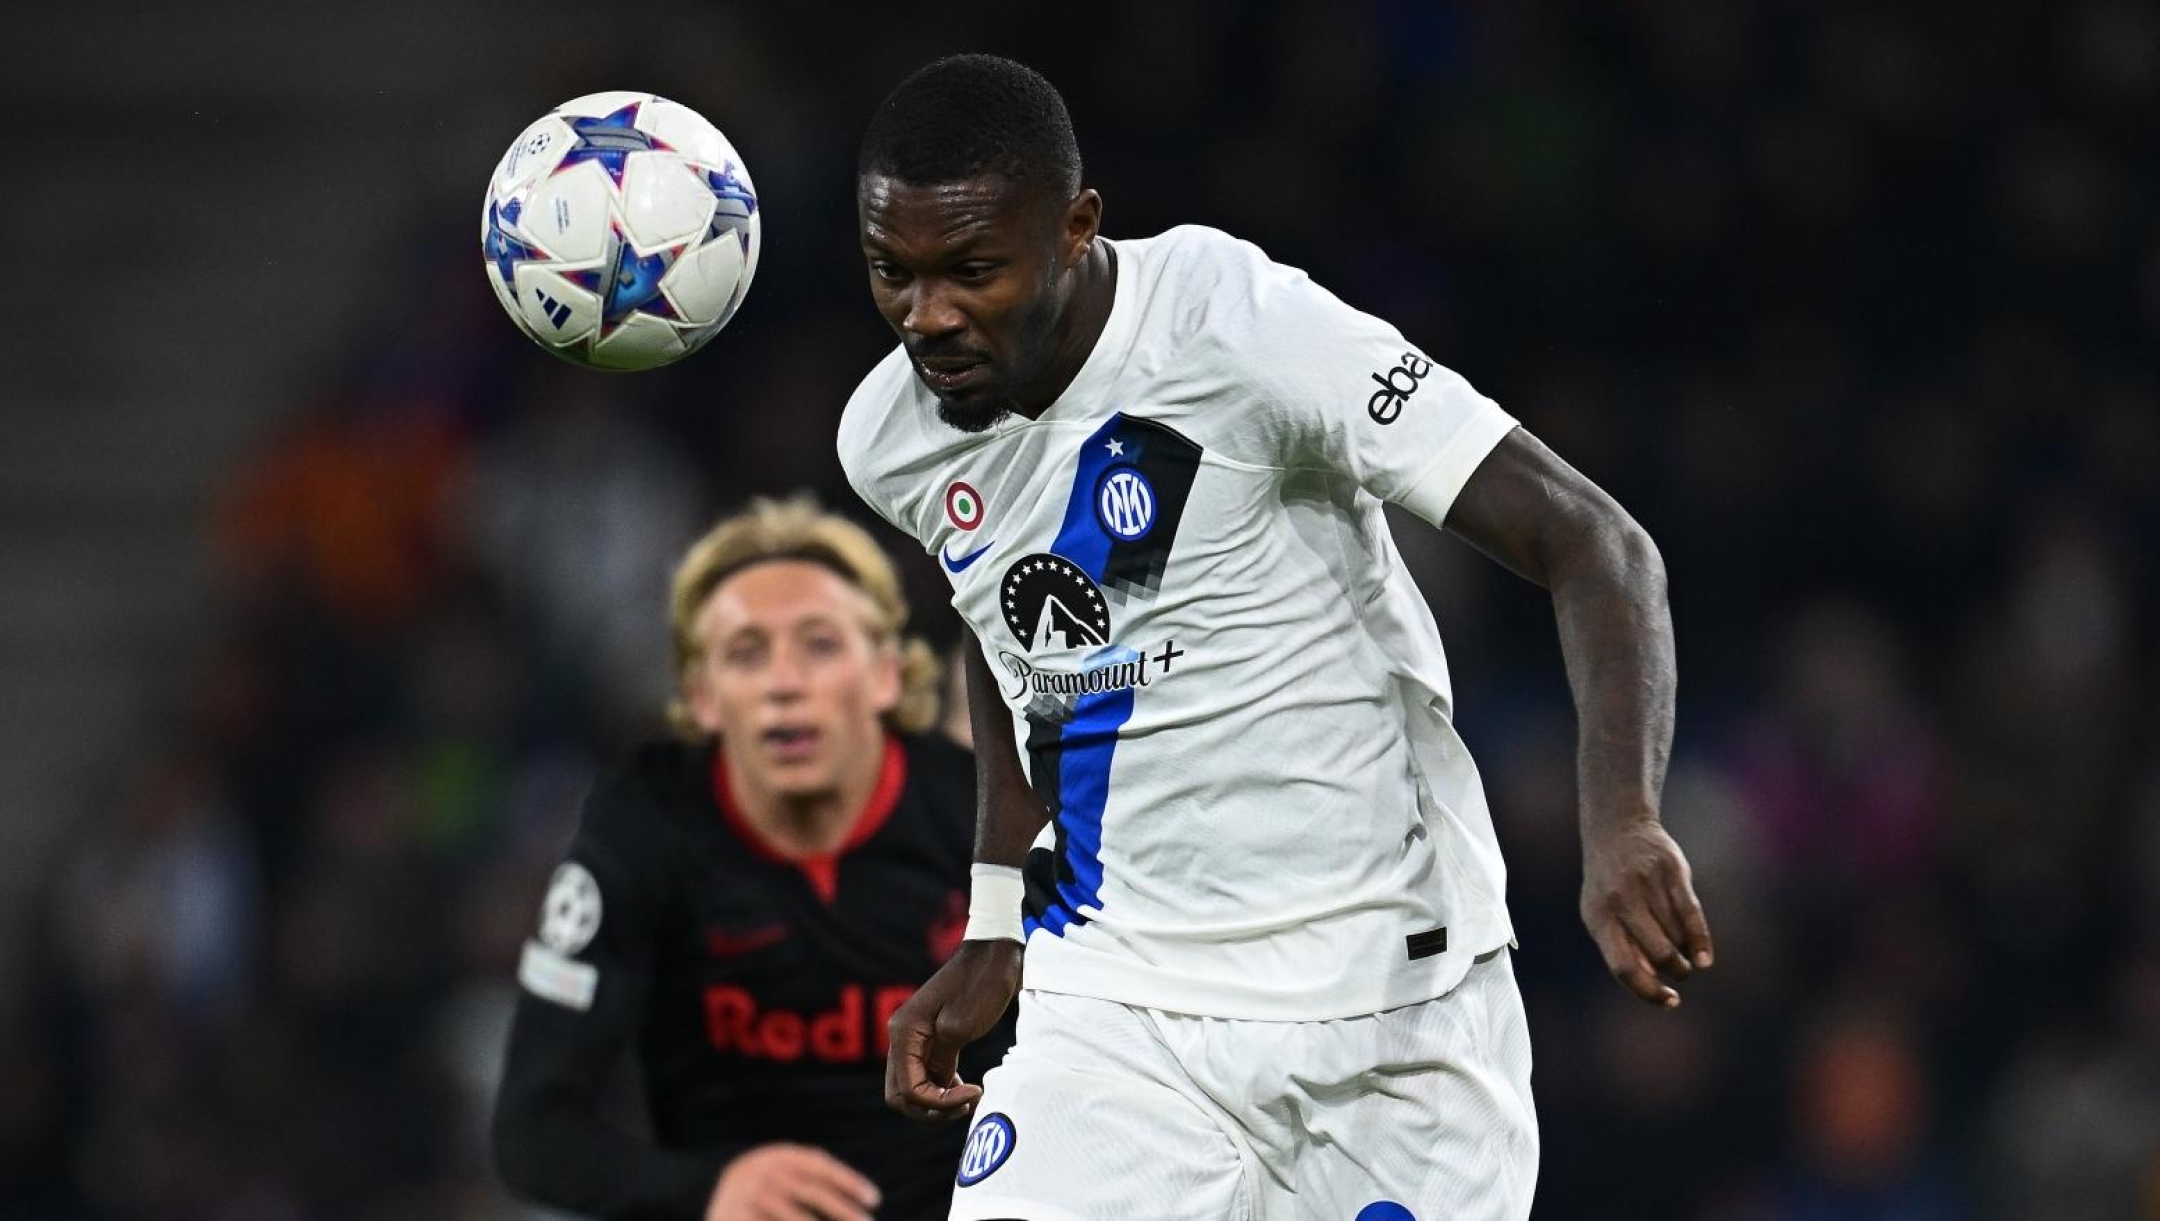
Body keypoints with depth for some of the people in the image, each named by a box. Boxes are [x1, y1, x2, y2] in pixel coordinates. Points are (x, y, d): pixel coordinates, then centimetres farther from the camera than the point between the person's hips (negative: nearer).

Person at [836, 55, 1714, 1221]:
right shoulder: (888, 441, 0)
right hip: (1114, 1024, 4)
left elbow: (1592, 544, -21)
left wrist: (1620, 826, -35)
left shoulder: (1247, 328, -18)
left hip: (1391, 1004, -4)